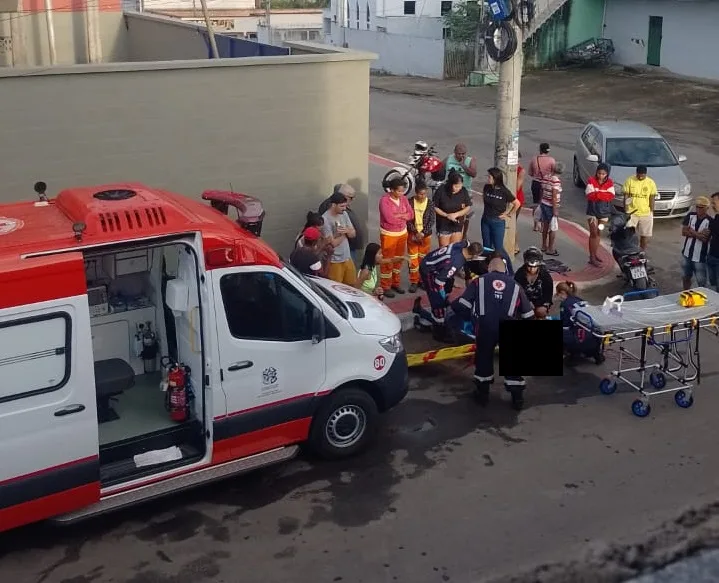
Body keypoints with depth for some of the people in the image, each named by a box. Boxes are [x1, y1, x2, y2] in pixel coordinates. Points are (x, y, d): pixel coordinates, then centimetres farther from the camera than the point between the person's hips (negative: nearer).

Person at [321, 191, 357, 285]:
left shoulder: (344, 214, 2)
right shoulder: (325, 219, -20)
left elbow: (353, 234, 6)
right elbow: (332, 243, -20)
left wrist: (347, 230, -18)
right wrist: (344, 233, -7)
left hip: (347, 258, 7)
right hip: (334, 261, -7)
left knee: (352, 286, 15)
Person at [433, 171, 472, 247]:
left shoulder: (464, 191, -12)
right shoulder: (441, 190, -19)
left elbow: (468, 207, -3)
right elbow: (434, 207, -10)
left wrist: (456, 214, -17)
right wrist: (447, 215, -20)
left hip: (458, 225, 2)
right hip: (443, 225, -2)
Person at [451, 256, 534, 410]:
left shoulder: (479, 281, 17)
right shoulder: (515, 285, 23)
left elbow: (462, 305, 8)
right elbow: (528, 314, 24)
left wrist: (453, 306, 30)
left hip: (485, 325, -1)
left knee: (483, 356, 23)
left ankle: (483, 392, 31)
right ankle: (517, 397, 19)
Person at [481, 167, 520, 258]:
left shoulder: (504, 191, -16)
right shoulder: (486, 187, -3)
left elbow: (517, 204, -8)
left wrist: (508, 214, -5)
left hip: (498, 222, -5)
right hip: (485, 221, 5)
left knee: (498, 247, 0)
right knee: (486, 247, 12)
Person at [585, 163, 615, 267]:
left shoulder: (609, 182, 1)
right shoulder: (591, 180, -8)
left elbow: (611, 196, -12)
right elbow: (590, 195, -20)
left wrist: (597, 194, -21)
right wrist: (604, 195, -21)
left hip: (604, 211, 4)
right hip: (593, 210, -3)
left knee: (598, 233, 14)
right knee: (593, 233, -6)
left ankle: (596, 254, 25)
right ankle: (592, 258, -4)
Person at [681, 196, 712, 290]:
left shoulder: (710, 221, -14)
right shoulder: (690, 216, 1)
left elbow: (705, 239, -20)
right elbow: (684, 232, -6)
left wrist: (691, 232, -10)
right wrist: (698, 234, -16)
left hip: (700, 257, -5)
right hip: (687, 254, 5)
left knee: (701, 282, 0)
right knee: (685, 277, 20)